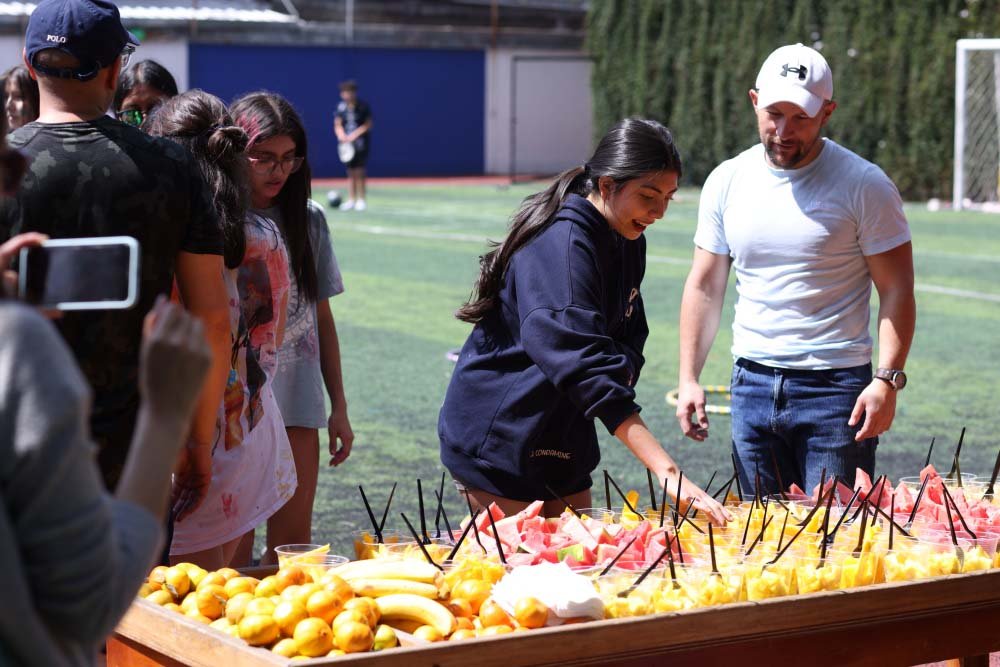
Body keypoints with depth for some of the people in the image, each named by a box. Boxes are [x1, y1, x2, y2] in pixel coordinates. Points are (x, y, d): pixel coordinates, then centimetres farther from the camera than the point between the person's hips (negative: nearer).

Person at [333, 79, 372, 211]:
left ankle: (361, 200, 2)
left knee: (359, 171, -6)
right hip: (347, 143, 3)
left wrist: (354, 135, -14)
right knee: (350, 172, 6)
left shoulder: (363, 106, -6)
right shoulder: (341, 107, 3)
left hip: (360, 142, -3)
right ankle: (351, 200, 12)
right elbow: (337, 125, 7)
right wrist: (341, 135, -13)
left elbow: (367, 125, -5)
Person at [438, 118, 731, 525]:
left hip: (561, 442, 9)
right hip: (498, 441, -8)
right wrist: (666, 471, -40)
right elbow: (582, 363, -35)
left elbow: (630, 336, 14)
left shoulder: (628, 242, 5)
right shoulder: (561, 243, -25)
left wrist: (622, 367, -12)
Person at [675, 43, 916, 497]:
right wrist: (688, 378, 4)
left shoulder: (864, 186, -6)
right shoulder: (727, 182, 6)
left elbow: (896, 290, -6)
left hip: (836, 389, -4)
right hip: (751, 386, 4)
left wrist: (888, 380, -17)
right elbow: (705, 287, 11)